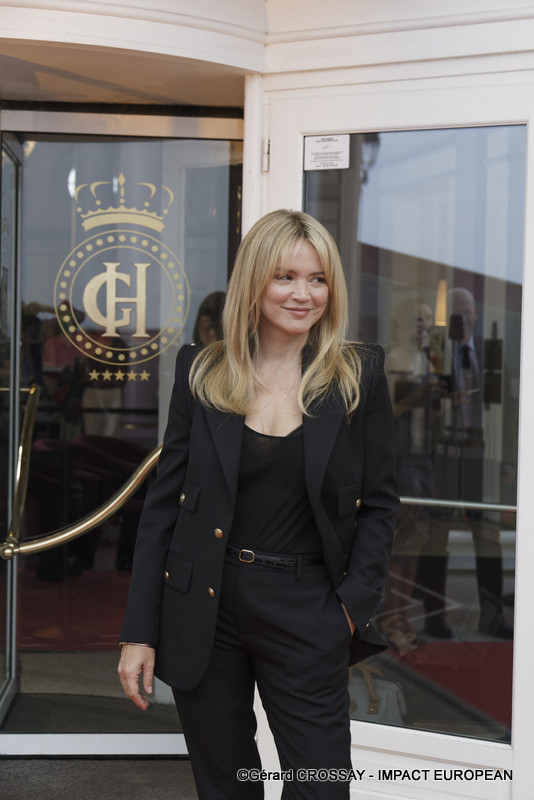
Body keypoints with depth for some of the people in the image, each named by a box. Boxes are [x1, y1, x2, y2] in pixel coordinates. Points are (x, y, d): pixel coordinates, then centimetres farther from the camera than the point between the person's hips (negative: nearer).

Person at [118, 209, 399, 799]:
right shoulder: (201, 373, 2)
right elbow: (165, 502, 3)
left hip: (306, 613, -1)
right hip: (202, 611, 1)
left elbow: (378, 503, 5)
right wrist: (139, 631, -1)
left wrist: (354, 606, -7)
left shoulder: (359, 376, 0)